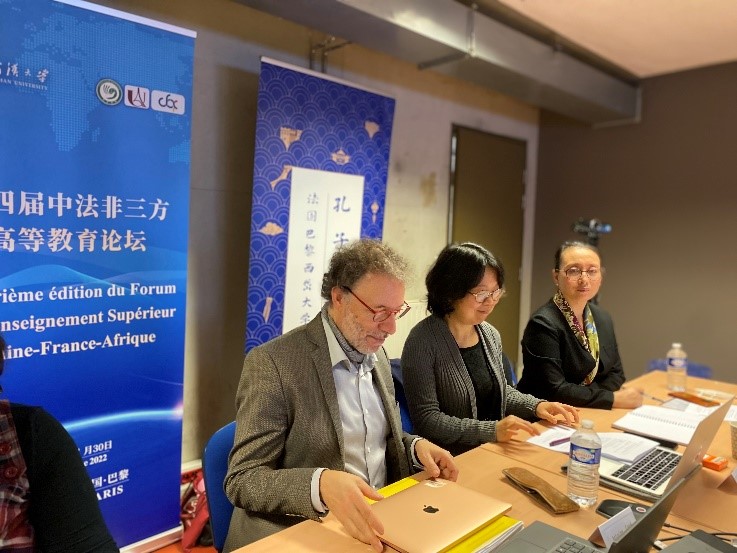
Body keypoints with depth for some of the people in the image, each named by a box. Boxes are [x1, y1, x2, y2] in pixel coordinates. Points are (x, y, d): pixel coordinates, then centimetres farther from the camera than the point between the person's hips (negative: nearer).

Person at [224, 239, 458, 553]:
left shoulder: (377, 356, 7)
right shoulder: (272, 362, -15)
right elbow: (242, 480, -16)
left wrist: (415, 447, -4)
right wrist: (321, 484, -32)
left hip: (376, 526, 7)